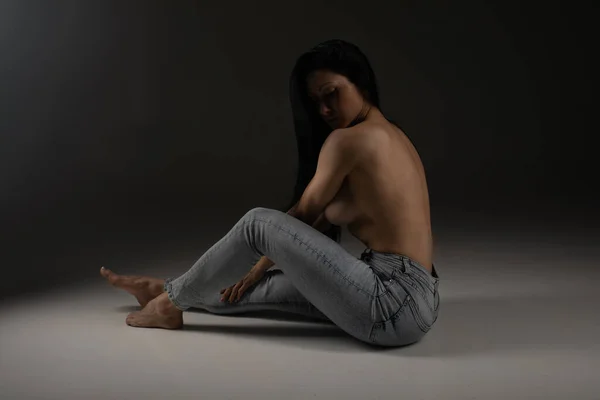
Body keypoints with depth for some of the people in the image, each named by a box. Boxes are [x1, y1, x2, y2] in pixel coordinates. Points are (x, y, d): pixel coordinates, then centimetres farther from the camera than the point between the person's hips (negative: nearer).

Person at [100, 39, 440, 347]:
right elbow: (325, 218, 19)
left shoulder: (347, 140, -10)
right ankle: (173, 291, 35)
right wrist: (260, 267, 19)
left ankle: (172, 301, 10)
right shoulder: (389, 135, 18)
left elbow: (304, 215, 1)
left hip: (395, 304, -9)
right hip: (411, 296, 9)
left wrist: (260, 265, 18)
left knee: (259, 223, -8)